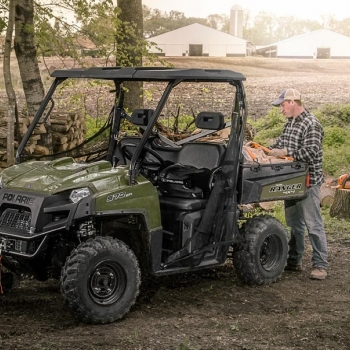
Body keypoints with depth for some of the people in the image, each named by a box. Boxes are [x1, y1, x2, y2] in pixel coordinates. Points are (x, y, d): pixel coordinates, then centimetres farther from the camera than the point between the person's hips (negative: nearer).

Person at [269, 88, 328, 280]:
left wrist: (285, 153, -23)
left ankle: (320, 265, 0)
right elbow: (280, 142, 19)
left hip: (308, 182, -9)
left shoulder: (311, 124, -16)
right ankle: (294, 261, 25)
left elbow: (311, 152, -25)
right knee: (294, 223, 16)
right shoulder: (289, 124, 12)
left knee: (313, 224, -5)